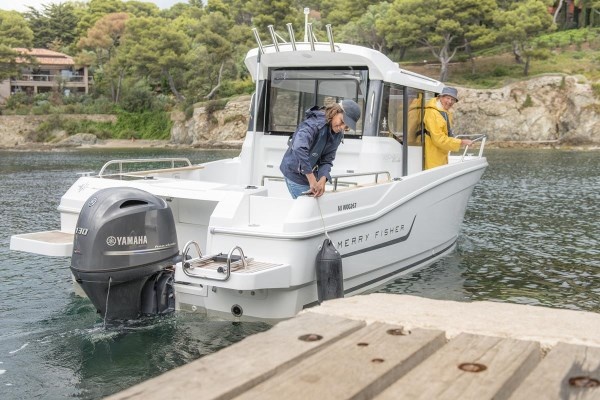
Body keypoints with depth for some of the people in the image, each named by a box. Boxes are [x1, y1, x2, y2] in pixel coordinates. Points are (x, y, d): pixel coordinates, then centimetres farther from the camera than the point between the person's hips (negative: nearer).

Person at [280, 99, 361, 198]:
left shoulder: (338, 135, -1)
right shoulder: (314, 123, -27)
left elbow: (327, 160, -4)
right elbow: (299, 149, -42)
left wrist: (323, 180, -25)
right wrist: (312, 181, -43)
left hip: (311, 174, 8)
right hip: (296, 174, -8)